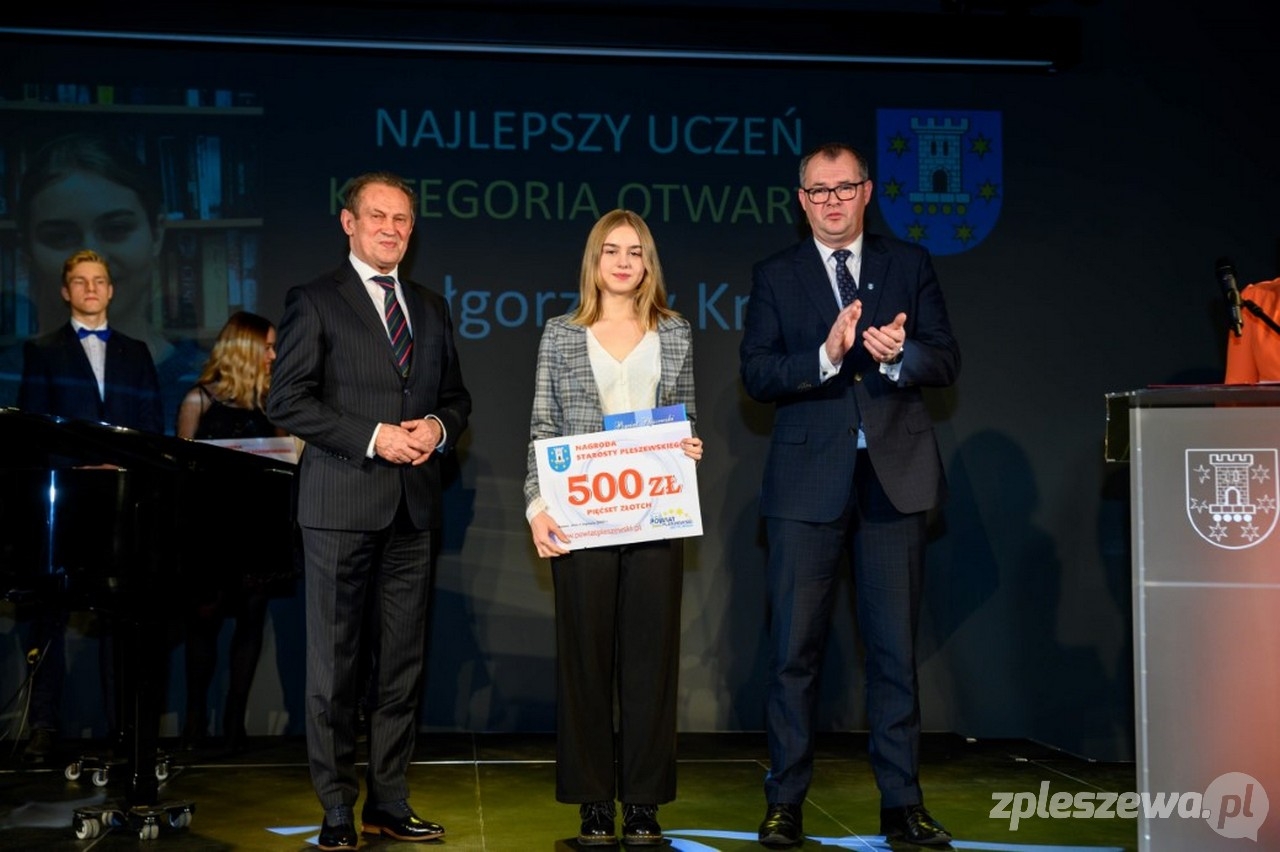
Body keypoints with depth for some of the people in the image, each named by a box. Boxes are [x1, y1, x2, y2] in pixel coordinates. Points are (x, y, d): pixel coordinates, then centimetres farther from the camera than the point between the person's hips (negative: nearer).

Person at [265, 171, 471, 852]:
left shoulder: (430, 308, 17)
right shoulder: (315, 302, 0)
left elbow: (456, 396, 22)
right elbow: (286, 400, -8)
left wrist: (439, 427, -2)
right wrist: (373, 438, -15)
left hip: (413, 509, 5)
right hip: (342, 506, -5)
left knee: (404, 662, 8)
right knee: (334, 663, 0)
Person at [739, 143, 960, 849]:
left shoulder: (909, 265, 10)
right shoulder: (775, 276, 7)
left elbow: (946, 361, 4)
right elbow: (756, 375, -3)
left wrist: (900, 354, -17)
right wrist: (827, 355, -19)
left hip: (894, 475, 1)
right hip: (808, 480, -1)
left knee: (895, 647, 6)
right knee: (794, 649, 2)